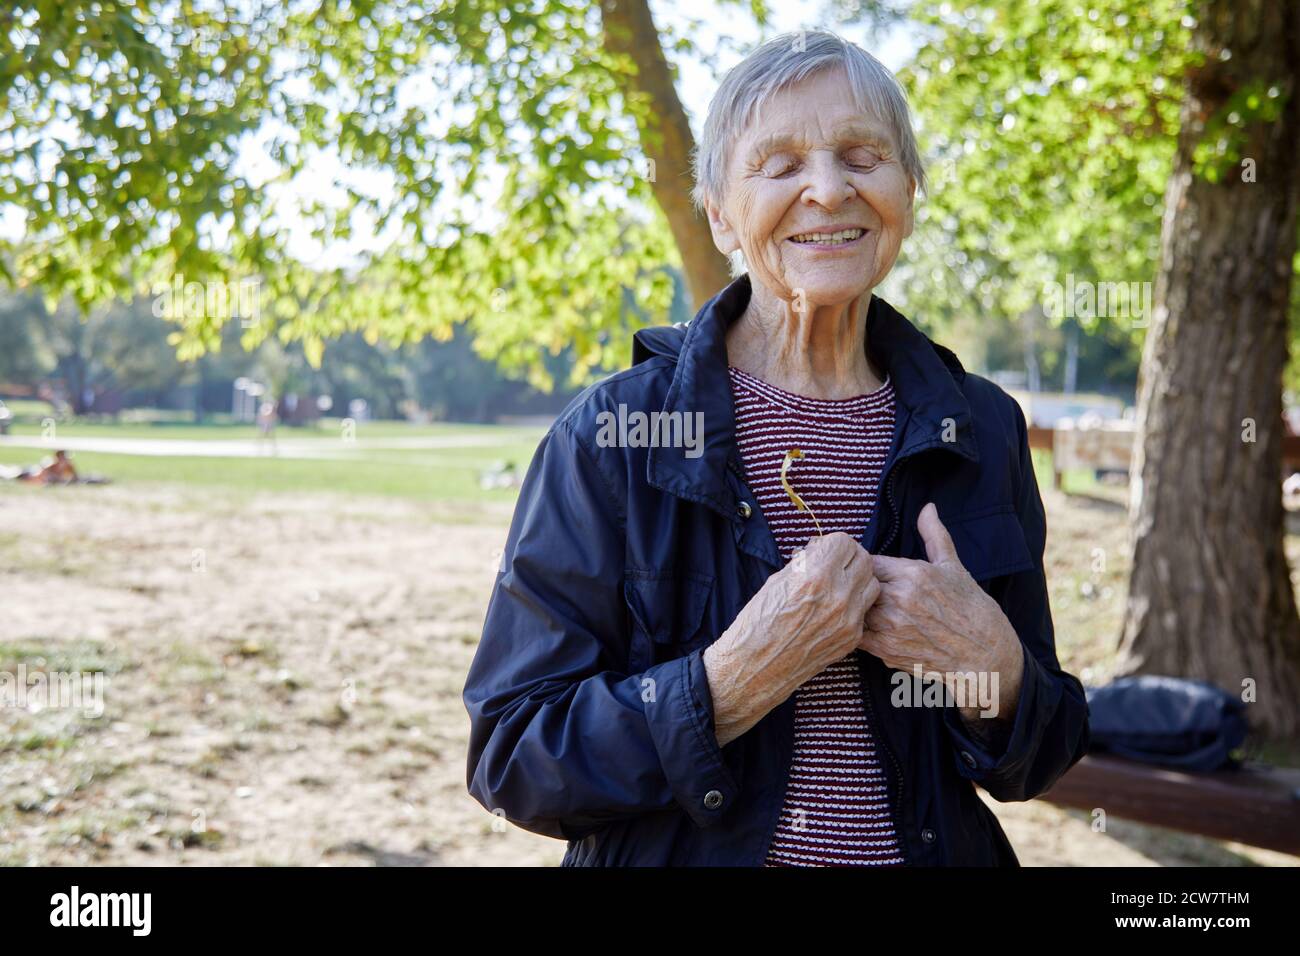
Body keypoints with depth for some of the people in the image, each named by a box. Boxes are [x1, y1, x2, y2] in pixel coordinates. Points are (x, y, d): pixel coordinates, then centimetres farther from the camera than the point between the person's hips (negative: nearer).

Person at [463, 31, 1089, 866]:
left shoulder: (982, 430, -5)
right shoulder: (612, 436, -15)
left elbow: (1033, 764, 2)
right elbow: (510, 763, -15)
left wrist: (992, 673, -19)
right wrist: (733, 679, -27)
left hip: (933, 851, 3)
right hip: (684, 850, -2)